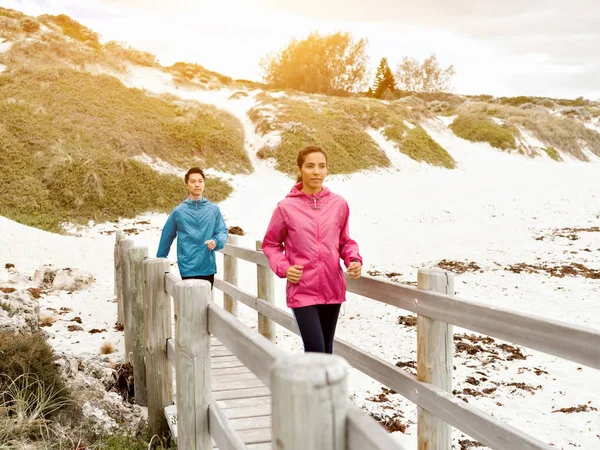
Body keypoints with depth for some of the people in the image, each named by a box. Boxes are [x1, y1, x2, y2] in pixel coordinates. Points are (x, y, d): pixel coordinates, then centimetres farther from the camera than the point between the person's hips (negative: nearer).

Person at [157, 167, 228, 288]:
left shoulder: (214, 209, 4)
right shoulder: (178, 211, 1)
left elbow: (222, 231, 3)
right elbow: (167, 237, 9)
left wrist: (216, 242, -19)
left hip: (208, 267, 2)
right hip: (188, 268, -2)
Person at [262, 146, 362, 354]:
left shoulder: (338, 204, 2)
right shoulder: (286, 207, -5)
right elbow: (270, 243, 6)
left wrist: (354, 260, -6)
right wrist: (283, 268, -9)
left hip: (332, 288, 4)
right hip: (302, 289, -3)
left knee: (326, 349, 14)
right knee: (314, 350, -12)